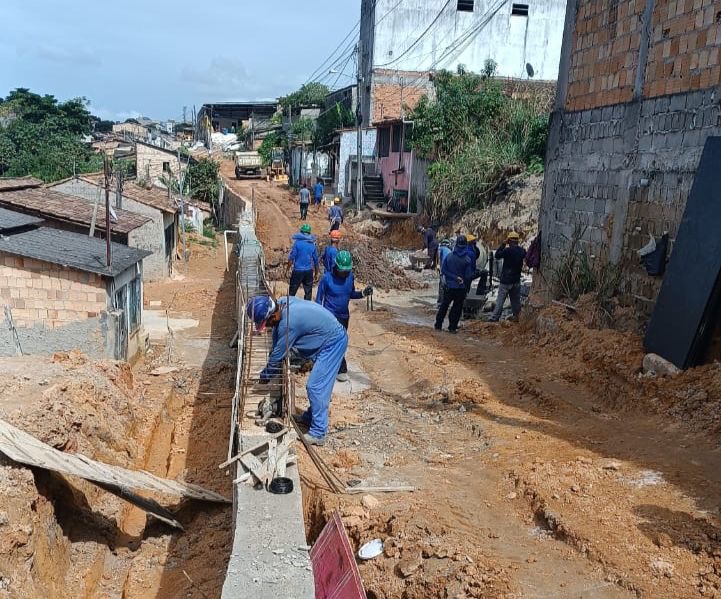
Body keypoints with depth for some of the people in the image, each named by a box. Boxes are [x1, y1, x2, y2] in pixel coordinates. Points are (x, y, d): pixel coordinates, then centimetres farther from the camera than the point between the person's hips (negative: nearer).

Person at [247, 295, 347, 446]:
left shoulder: (288, 323, -30)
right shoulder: (282, 303, -5)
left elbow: (278, 354, -16)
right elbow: (276, 343, 8)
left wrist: (265, 376, -1)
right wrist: (271, 367, 8)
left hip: (333, 343, -10)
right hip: (330, 339, 10)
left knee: (316, 387, -10)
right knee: (315, 385, 19)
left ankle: (318, 433, -4)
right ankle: (310, 417, 35)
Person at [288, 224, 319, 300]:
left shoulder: (297, 243, -7)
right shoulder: (312, 245, 3)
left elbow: (291, 257, -9)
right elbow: (316, 260, 7)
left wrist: (289, 268, -1)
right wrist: (316, 273, 16)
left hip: (298, 271, -3)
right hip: (309, 271, 3)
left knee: (292, 291, 7)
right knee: (308, 292, 9)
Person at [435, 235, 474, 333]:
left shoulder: (449, 256, -9)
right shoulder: (467, 260, -14)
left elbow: (443, 270, -7)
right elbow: (468, 276, -11)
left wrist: (453, 277, -6)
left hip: (449, 286, 2)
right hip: (461, 288, -2)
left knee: (444, 305, 16)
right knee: (457, 307, 10)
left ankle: (438, 325, 20)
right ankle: (452, 327, 11)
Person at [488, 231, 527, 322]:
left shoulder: (508, 250, -18)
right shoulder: (522, 251, 0)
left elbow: (497, 255, -6)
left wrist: (503, 244, -3)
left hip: (506, 280, -5)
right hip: (517, 280, 5)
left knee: (500, 300, -2)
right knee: (516, 300, 15)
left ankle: (494, 318, -3)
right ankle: (517, 317, 20)